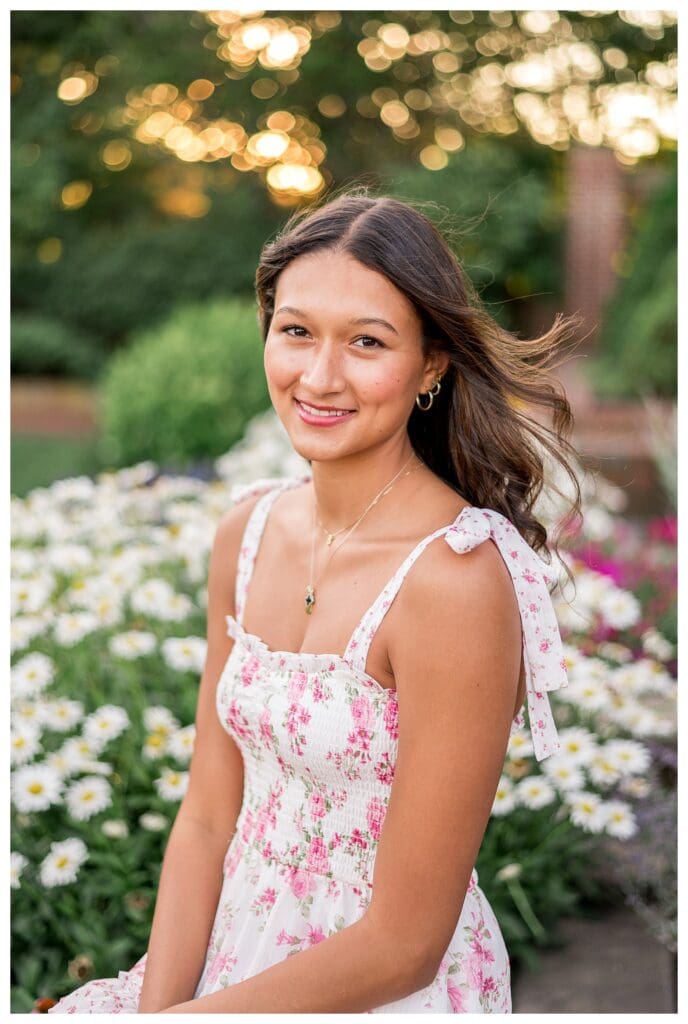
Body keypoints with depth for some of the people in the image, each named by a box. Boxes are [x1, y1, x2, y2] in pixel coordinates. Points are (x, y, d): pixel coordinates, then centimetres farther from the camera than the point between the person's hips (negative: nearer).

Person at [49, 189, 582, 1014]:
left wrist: (178, 1017, -12)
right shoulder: (248, 528, -1)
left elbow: (403, 945, -18)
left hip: (390, 996, -5)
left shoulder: (456, 580, -22)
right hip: (239, 958, 5)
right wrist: (155, 1005, -10)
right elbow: (207, 818, 2)